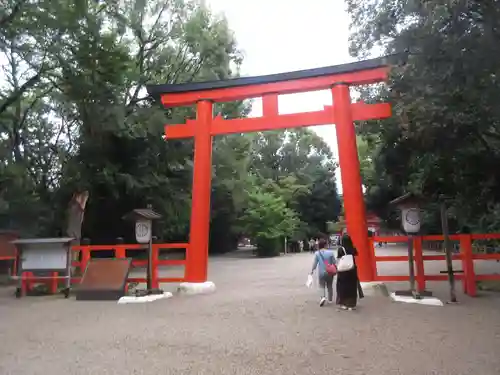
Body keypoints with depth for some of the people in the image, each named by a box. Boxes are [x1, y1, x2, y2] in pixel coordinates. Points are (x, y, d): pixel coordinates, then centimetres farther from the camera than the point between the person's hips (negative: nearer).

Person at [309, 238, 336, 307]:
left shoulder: (317, 253, -10)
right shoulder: (330, 252, -9)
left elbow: (314, 263, -4)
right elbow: (334, 263, -2)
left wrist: (312, 270, 9)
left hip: (321, 273, -1)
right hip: (330, 272, 1)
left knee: (322, 286, 8)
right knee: (329, 286, 17)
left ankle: (323, 297, -16)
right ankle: (330, 299, 25)